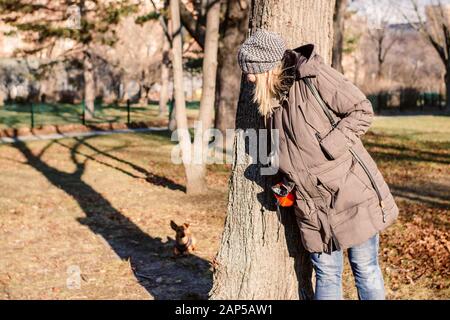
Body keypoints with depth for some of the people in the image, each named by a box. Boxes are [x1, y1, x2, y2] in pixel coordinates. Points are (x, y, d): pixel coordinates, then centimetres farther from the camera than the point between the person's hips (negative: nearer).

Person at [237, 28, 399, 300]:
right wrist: (288, 182, 7)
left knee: (365, 269, 7)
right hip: (313, 205, 6)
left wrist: (327, 145, -17)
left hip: (353, 194, -6)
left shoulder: (314, 76, -11)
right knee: (327, 274, 11)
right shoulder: (271, 98, 11)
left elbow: (362, 111, -10)